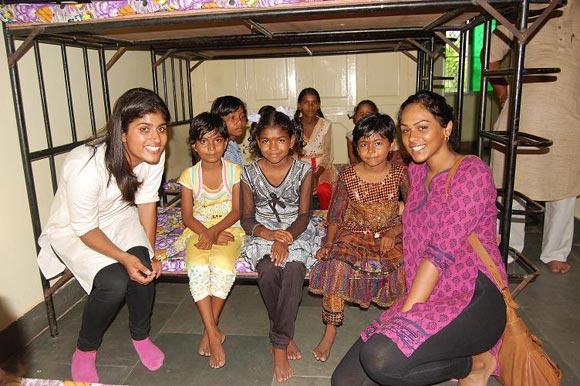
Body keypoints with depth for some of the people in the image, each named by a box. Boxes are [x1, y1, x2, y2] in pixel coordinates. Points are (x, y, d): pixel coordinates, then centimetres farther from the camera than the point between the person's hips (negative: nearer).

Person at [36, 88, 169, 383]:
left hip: (119, 217, 4)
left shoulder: (154, 154, -20)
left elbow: (146, 202, -6)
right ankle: (85, 350, 7)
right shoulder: (86, 167, -36)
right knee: (114, 281, -24)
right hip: (73, 229, -4)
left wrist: (149, 252, -8)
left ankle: (140, 335, 7)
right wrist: (124, 258, -32)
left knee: (143, 266, -22)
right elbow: (85, 228, -23)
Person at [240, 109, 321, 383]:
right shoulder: (249, 173, -1)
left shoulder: (303, 170, -3)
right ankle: (285, 337, -6)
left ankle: (278, 345, -16)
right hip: (262, 232, 1)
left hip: (296, 232, 0)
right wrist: (267, 233, -20)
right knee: (268, 271, -30)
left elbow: (304, 214, -6)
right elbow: (247, 217, 1)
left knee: (294, 270, -31)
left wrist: (286, 238, -24)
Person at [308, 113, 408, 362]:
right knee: (336, 265, -25)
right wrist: (328, 243, -12)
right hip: (354, 234, 0)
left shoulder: (399, 174, -6)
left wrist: (394, 232, -14)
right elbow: (335, 216, -1)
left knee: (405, 267, -24)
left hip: (389, 235, 1)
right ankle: (330, 332, -6)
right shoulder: (348, 176, -6)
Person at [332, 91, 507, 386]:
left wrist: (406, 312, -18)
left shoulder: (471, 172, -11)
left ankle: (475, 362, 0)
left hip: (474, 301, -7)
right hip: (425, 300, 8)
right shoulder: (415, 171, 12)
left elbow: (442, 251, -18)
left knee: (380, 359, -31)